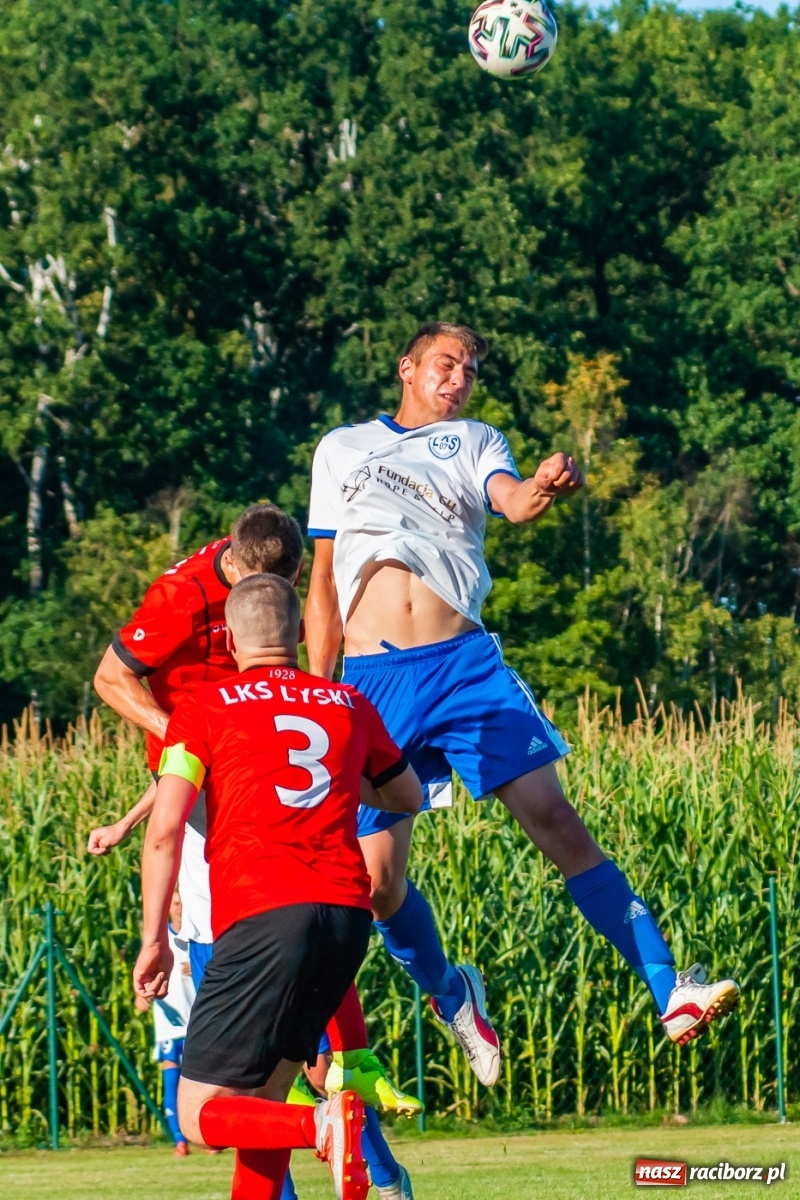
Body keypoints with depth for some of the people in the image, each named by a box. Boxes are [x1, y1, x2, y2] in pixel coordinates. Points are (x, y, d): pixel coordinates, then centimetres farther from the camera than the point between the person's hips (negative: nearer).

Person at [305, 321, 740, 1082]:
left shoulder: (475, 444, 16)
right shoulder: (342, 449, 17)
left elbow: (513, 502, -8)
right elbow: (323, 584, 19)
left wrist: (542, 490, -32)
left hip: (464, 663, -1)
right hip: (373, 679, 1)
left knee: (553, 819, -13)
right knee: (376, 873, -7)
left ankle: (669, 991, -17)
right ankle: (448, 995, 21)